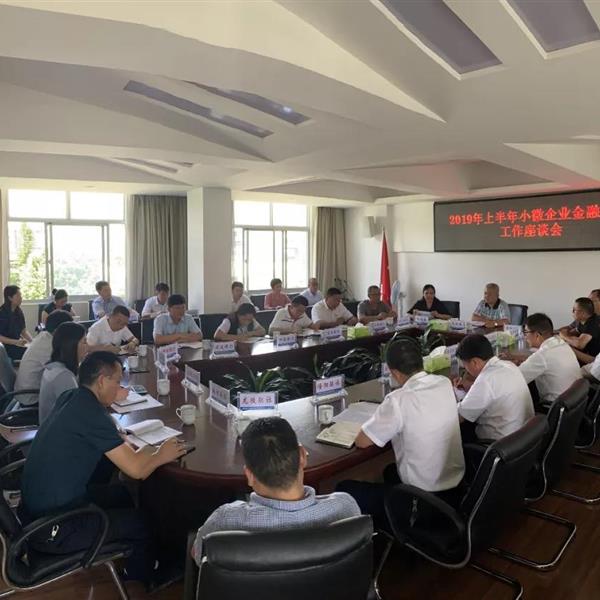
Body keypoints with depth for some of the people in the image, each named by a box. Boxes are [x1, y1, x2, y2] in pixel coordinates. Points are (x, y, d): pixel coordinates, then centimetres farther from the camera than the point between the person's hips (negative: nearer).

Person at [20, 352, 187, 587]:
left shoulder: (70, 398, -1)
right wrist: (161, 454, -6)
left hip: (35, 507, 9)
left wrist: (111, 398, 20)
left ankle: (128, 563, 41)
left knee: (123, 494, 22)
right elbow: (136, 469, -24)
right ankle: (143, 583, 35)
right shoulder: (91, 413, -26)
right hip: (51, 530, -9)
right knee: (141, 522, 8)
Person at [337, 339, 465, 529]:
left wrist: (381, 421, 3)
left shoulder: (399, 400, -25)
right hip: (456, 484, 8)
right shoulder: (445, 384, -5)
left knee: (344, 490, 6)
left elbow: (361, 441, -14)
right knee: (391, 471, 33)